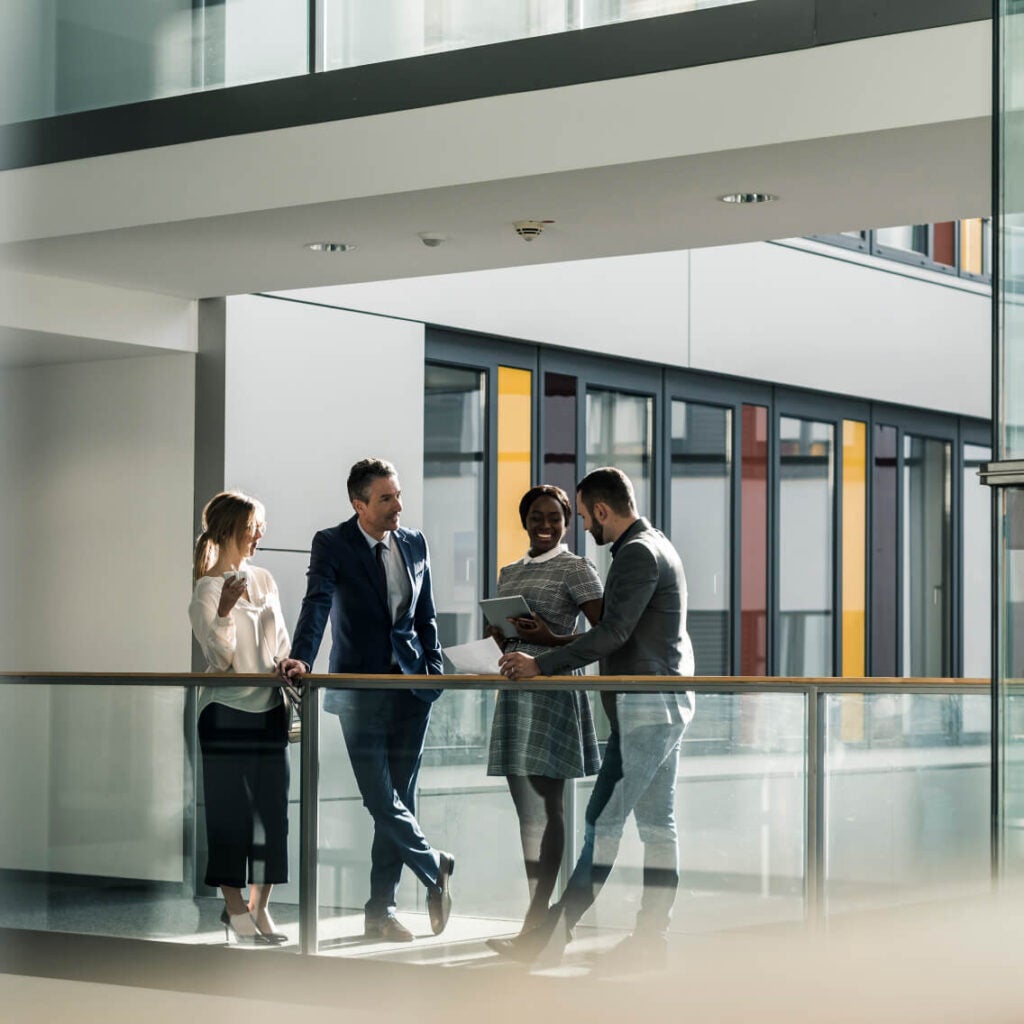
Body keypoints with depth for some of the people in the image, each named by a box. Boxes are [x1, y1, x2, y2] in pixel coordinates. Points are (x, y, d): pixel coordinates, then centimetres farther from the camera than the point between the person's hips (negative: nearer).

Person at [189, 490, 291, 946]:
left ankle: (259, 908, 11)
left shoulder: (264, 579, 11)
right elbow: (220, 658, -11)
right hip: (227, 709, -6)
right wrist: (224, 612, -24)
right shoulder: (207, 590, -7)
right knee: (230, 808, -2)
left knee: (272, 807, 4)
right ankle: (235, 909, 5)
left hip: (269, 707, 6)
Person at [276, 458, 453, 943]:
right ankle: (435, 867, 14)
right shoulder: (332, 544, -5)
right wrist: (302, 659, -33)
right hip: (360, 685, -4)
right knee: (380, 798, -9)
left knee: (398, 798, 5)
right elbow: (317, 604, -18)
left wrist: (434, 667, 7)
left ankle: (381, 911, 12)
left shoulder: (414, 543, 9)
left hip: (410, 685, 4)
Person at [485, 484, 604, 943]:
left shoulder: (576, 569, -3)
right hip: (514, 691, 7)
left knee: (545, 808, -6)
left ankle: (538, 916, -5)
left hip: (553, 693, -7)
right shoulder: (509, 573, 17)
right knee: (525, 808, 6)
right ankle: (539, 913, 10)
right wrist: (499, 633, 3)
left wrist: (551, 640, -18)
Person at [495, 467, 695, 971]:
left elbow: (613, 633, -21)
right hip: (664, 704, 11)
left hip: (645, 706, -11)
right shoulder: (655, 546, 20)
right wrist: (548, 655, 21)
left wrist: (542, 664, -19)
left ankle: (555, 932, -8)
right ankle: (650, 937, 9)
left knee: (604, 820, -9)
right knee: (657, 823, 8)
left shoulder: (637, 554, -13)